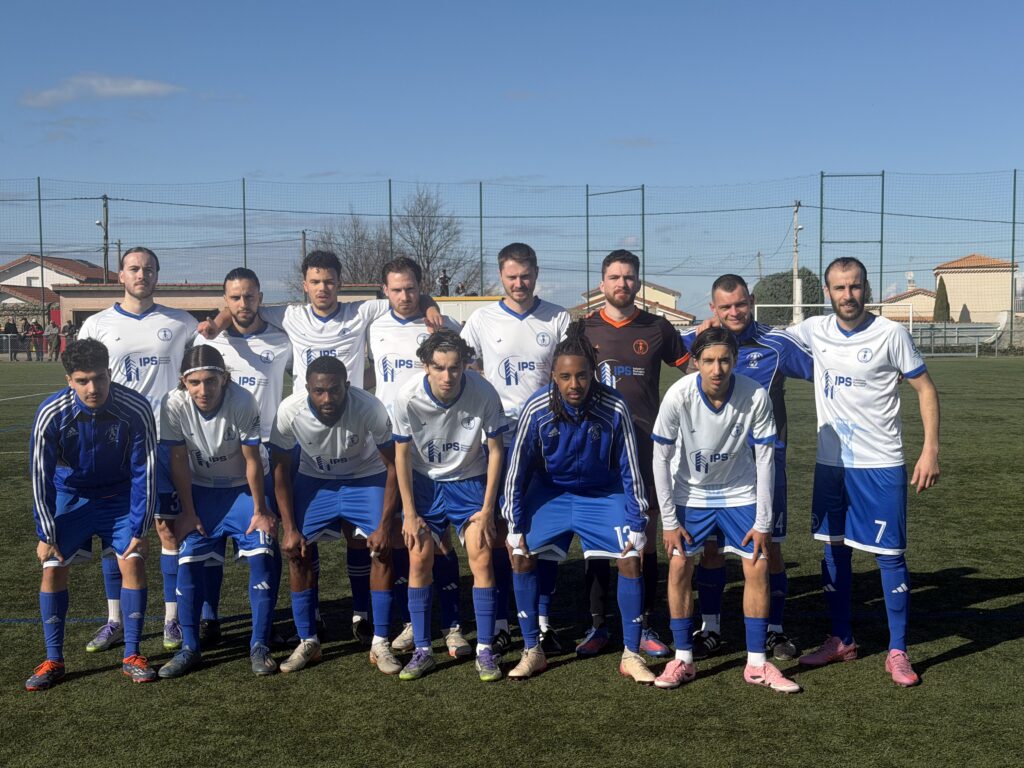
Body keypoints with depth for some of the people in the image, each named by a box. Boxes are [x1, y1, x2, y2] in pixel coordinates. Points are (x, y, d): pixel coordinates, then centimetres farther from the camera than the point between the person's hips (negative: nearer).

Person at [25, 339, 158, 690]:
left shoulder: (135, 410, -27)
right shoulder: (51, 414, -25)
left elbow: (145, 472, -17)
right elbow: (40, 476, -14)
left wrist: (139, 529, -15)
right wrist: (46, 534, -11)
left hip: (120, 496, -1)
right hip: (70, 496, 1)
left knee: (132, 562, -13)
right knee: (53, 567, -8)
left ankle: (132, 655, 2)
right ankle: (53, 661, 6)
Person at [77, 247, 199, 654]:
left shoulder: (180, 323, 4)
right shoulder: (96, 325, 6)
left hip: (166, 438, -1)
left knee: (170, 527, 1)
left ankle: (172, 618, 11)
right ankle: (114, 620, 17)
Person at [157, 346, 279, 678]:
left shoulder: (242, 401, -28)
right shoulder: (174, 404, -22)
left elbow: (252, 460, -19)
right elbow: (178, 461, -12)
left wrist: (260, 510, -12)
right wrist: (187, 512, -6)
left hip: (244, 488, -2)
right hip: (201, 490, 2)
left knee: (262, 556, -14)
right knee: (188, 561, -7)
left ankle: (259, 646, -3)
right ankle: (189, 647, 7)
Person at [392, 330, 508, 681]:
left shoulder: (483, 393, -25)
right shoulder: (408, 397, -23)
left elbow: (495, 450, -11)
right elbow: (402, 455, -8)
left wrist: (487, 509, -9)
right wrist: (410, 513, -7)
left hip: (469, 480, -1)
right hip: (424, 481, 1)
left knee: (481, 560, -9)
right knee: (419, 561, -3)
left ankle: (485, 650, 5)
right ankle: (422, 650, 11)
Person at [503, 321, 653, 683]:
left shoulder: (614, 408, -26)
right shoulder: (536, 409, -24)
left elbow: (630, 469, -14)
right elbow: (517, 470, -12)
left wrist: (637, 526, -11)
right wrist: (515, 529, -11)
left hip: (604, 493, -1)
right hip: (550, 491, 1)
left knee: (631, 559, -14)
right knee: (521, 555, -12)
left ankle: (631, 655, 2)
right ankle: (533, 651, 4)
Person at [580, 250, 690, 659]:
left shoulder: (657, 328, 6)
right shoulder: (583, 329, 6)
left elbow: (690, 367, 14)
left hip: (645, 445, 0)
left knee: (645, 540, 2)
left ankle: (645, 627, 12)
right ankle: (597, 626, 13)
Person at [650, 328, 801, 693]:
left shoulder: (755, 396, -24)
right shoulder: (679, 395, -24)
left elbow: (765, 459, -13)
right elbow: (661, 459, -14)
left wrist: (763, 522, -11)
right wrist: (669, 521, -12)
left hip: (740, 494, 0)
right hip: (691, 494, 0)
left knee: (758, 569, -5)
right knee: (679, 569, -6)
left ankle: (756, 663, 8)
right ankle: (683, 660, 9)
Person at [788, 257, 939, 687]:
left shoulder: (890, 334, -9)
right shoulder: (815, 331, 2)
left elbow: (925, 389, -4)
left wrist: (931, 450, -12)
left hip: (880, 465, -4)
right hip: (830, 463, 5)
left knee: (889, 554, -1)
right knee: (834, 550, 12)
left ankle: (897, 652, 10)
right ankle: (841, 641, 26)